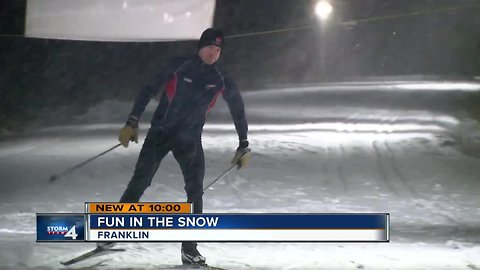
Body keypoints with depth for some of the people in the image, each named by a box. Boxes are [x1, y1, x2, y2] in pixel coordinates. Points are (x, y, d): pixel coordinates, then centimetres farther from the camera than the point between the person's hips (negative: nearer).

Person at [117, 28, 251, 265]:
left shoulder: (222, 81, 0)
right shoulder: (178, 66, -7)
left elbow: (237, 109, 13)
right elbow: (148, 91, -4)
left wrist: (243, 145, 14)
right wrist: (132, 123, -10)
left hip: (190, 140, 2)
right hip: (160, 132, -2)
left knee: (195, 191, -7)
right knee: (139, 182, -11)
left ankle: (189, 249, 0)